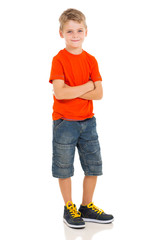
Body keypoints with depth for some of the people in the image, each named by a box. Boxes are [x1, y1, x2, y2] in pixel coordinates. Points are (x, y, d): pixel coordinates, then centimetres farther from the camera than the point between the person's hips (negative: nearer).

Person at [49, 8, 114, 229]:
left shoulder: (91, 60, 4)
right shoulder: (59, 59, -9)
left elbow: (99, 94, -5)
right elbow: (59, 93, -21)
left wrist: (72, 91, -15)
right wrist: (86, 87, -13)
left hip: (88, 121, 5)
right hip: (64, 122, -4)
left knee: (94, 166, 10)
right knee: (64, 168, 6)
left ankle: (87, 207, 27)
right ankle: (69, 208, 24)